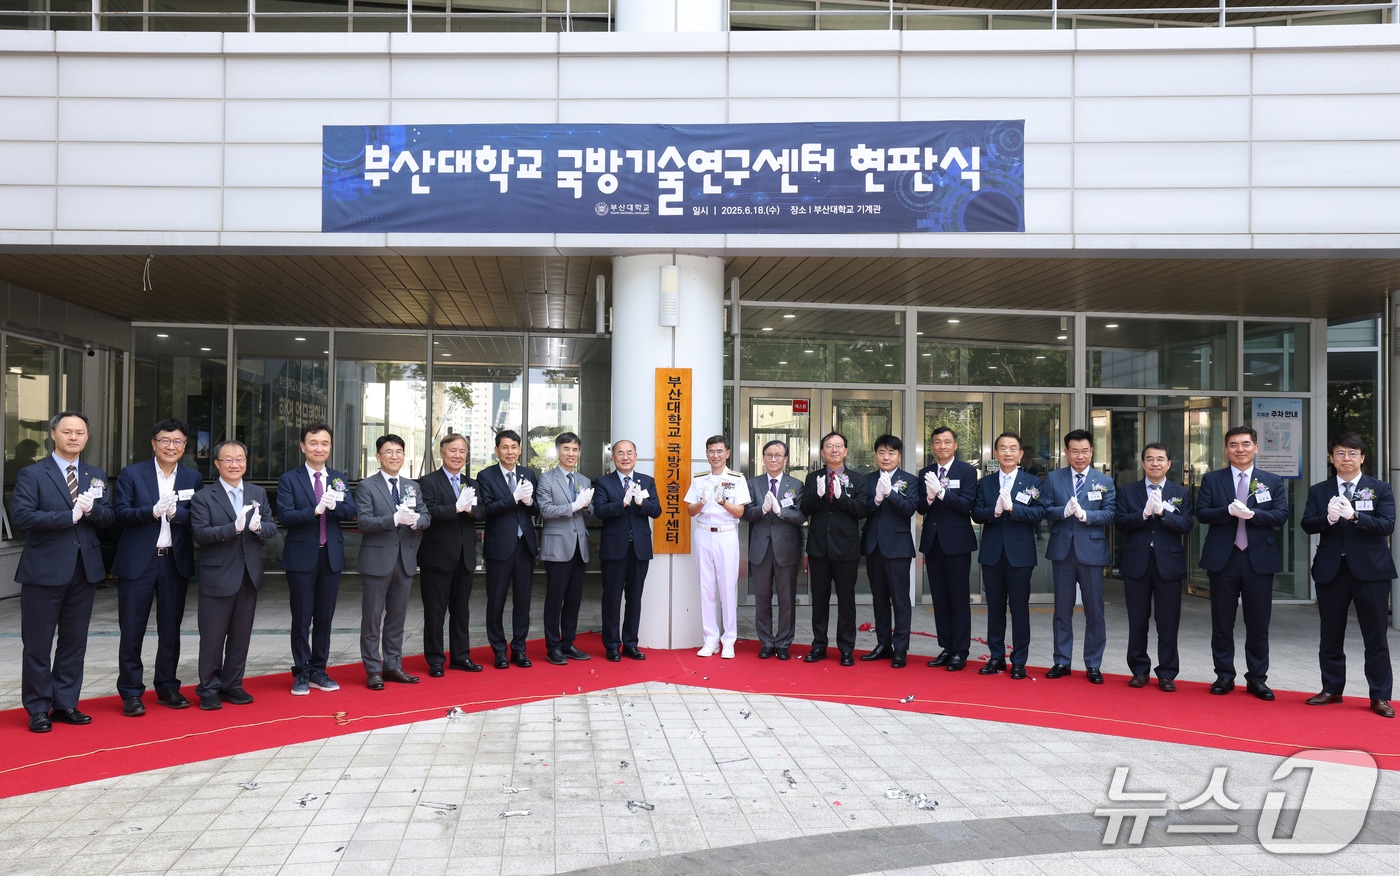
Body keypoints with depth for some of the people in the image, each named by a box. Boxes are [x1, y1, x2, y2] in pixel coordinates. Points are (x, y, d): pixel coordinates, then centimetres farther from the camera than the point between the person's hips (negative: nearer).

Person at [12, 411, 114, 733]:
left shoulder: (97, 476, 12)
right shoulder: (31, 475, -3)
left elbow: (107, 518, 6)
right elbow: (21, 516, -15)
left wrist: (91, 509, -15)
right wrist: (70, 515, -18)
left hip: (85, 570, 5)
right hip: (44, 570, -5)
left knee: (74, 642, 11)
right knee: (38, 644, 3)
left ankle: (65, 704, 21)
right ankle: (38, 709, 13)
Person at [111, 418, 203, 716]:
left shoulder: (193, 478, 6)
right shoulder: (131, 474, 0)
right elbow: (119, 513, -8)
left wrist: (176, 512, -20)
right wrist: (152, 511, -22)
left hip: (176, 562, 2)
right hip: (137, 561, -2)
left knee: (171, 629, 11)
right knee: (132, 630, 2)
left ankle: (167, 686, 23)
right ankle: (131, 693, 11)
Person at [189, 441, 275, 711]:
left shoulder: (258, 493, 10)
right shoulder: (203, 497, -4)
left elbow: (271, 527, 5)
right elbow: (200, 533, -15)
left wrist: (258, 527, -19)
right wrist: (234, 528, -28)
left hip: (249, 575, 4)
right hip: (217, 577, -4)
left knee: (241, 635, 12)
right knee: (213, 637, 4)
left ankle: (232, 685, 24)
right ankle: (209, 689, 16)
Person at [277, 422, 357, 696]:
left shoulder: (339, 478, 9)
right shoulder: (289, 480, -2)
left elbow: (350, 512, -3)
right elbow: (284, 516, -15)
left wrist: (335, 506, -24)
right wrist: (315, 510, -29)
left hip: (331, 556, 3)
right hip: (302, 557, -3)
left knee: (325, 617, 10)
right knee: (302, 619, 4)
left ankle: (318, 670, 22)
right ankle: (301, 673, 15)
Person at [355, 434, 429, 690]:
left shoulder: (413, 486, 13)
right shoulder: (366, 487, -4)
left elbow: (426, 517, 6)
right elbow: (363, 522, -14)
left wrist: (416, 521, -17)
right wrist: (395, 519, -26)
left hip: (405, 560, 5)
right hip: (377, 560, -5)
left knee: (397, 618, 13)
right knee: (372, 618, 3)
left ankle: (393, 666, 22)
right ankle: (373, 670, 10)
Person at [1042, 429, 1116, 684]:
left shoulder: (1105, 481, 3)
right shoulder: (1053, 478, 6)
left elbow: (1110, 513, -6)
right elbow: (1046, 509, -1)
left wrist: (1085, 514, -21)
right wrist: (1064, 511, -20)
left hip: (1091, 551, -1)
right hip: (1062, 550, 1)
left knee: (1094, 610, 3)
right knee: (1062, 608, 9)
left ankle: (1093, 665, 13)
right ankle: (1062, 661, 17)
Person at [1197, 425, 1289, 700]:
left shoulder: (1273, 481, 7)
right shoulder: (1212, 479, 5)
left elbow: (1281, 516, -3)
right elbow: (1201, 512, -4)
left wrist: (1252, 514, -19)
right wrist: (1228, 511, -20)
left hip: (1259, 560, 0)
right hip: (1222, 559, 0)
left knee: (1258, 624, 5)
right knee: (1222, 623, 6)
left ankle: (1257, 678, 15)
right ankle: (1224, 676, 16)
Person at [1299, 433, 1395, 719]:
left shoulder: (1380, 489, 3)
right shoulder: (1318, 491, 7)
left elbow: (1387, 525, -10)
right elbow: (1307, 525, -3)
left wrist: (1354, 516, -25)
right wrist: (1328, 518, -23)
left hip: (1370, 569, -2)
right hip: (1331, 570, 2)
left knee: (1375, 636, 2)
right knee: (1331, 635, 11)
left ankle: (1380, 696, 9)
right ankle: (1332, 689, 22)